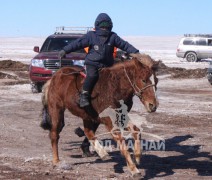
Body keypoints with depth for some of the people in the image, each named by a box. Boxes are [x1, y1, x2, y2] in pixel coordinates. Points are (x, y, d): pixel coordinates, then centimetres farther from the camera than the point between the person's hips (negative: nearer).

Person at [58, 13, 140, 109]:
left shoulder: (113, 37, 10)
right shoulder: (91, 35, 5)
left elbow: (125, 45, 8)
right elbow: (78, 43, 3)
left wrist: (135, 52, -4)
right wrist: (65, 50, -3)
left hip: (107, 65, 4)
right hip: (92, 64, -3)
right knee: (92, 75, -31)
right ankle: (84, 96, -24)